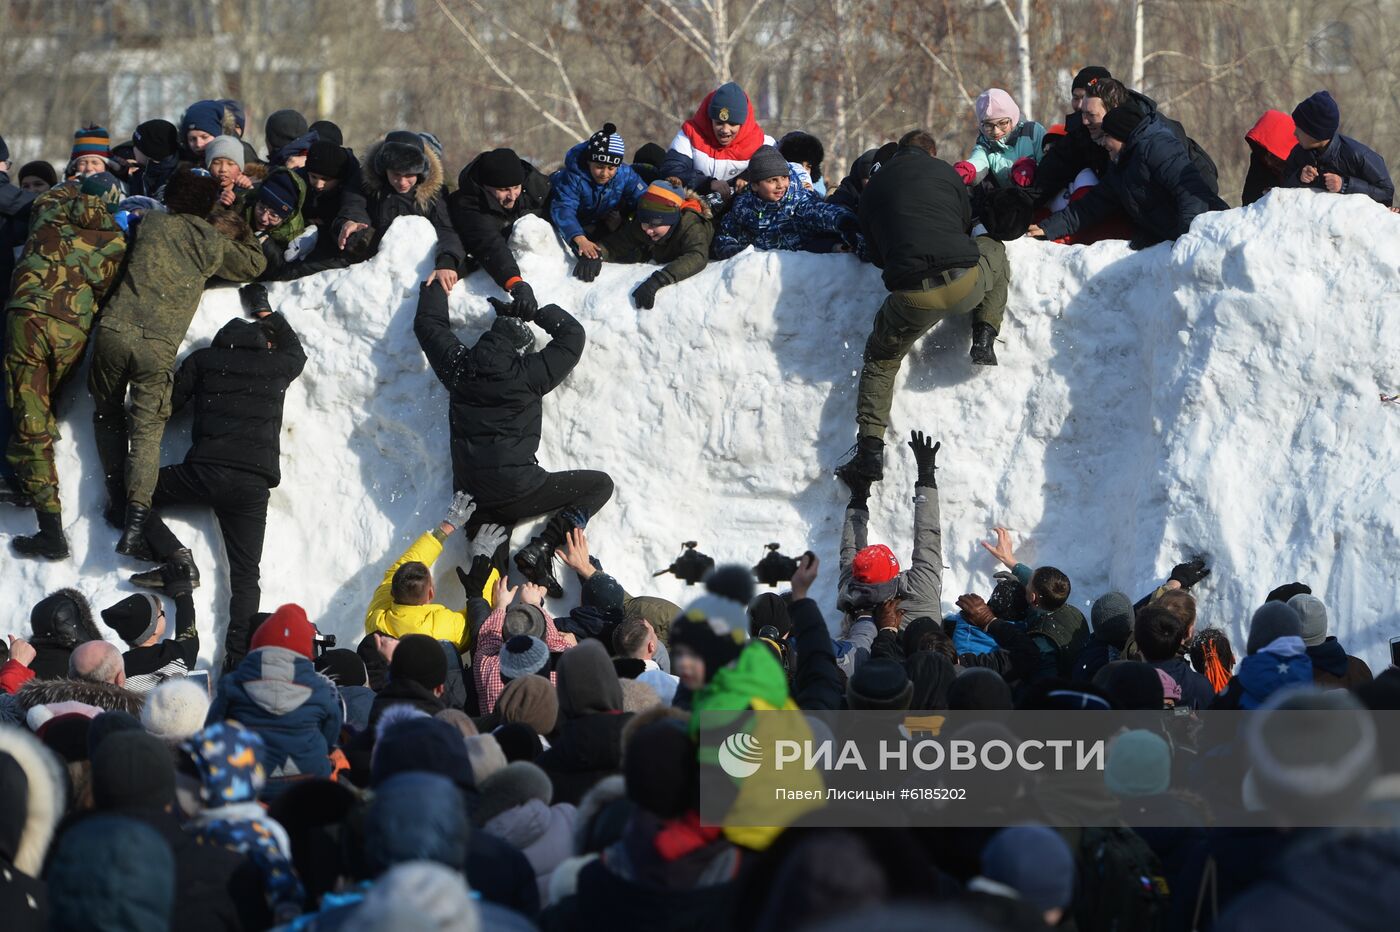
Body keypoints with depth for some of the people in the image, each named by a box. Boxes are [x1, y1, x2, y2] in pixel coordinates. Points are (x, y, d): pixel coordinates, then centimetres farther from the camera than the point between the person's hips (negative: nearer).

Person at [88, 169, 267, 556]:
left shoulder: (150, 223, 8)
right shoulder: (213, 243, 10)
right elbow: (254, 265, 25)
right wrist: (244, 237, 43)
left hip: (114, 331, 0)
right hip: (159, 345, 0)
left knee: (108, 415, 21)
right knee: (148, 430, 3)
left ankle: (117, 497, 15)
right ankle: (136, 519, -13)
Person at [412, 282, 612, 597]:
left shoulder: (459, 367, 4)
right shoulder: (528, 373, -6)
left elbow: (428, 323, 22)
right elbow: (572, 334, 7)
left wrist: (437, 285, 38)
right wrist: (532, 311, 16)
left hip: (471, 497, 5)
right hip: (516, 488, -5)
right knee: (600, 485, 7)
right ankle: (540, 549, -9)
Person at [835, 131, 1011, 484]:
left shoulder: (874, 185, 19)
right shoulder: (945, 172, 17)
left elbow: (875, 252, 26)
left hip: (911, 296, 0)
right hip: (966, 284, 0)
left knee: (880, 360, 24)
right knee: (993, 248, 33)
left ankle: (870, 451, 10)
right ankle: (984, 339, 19)